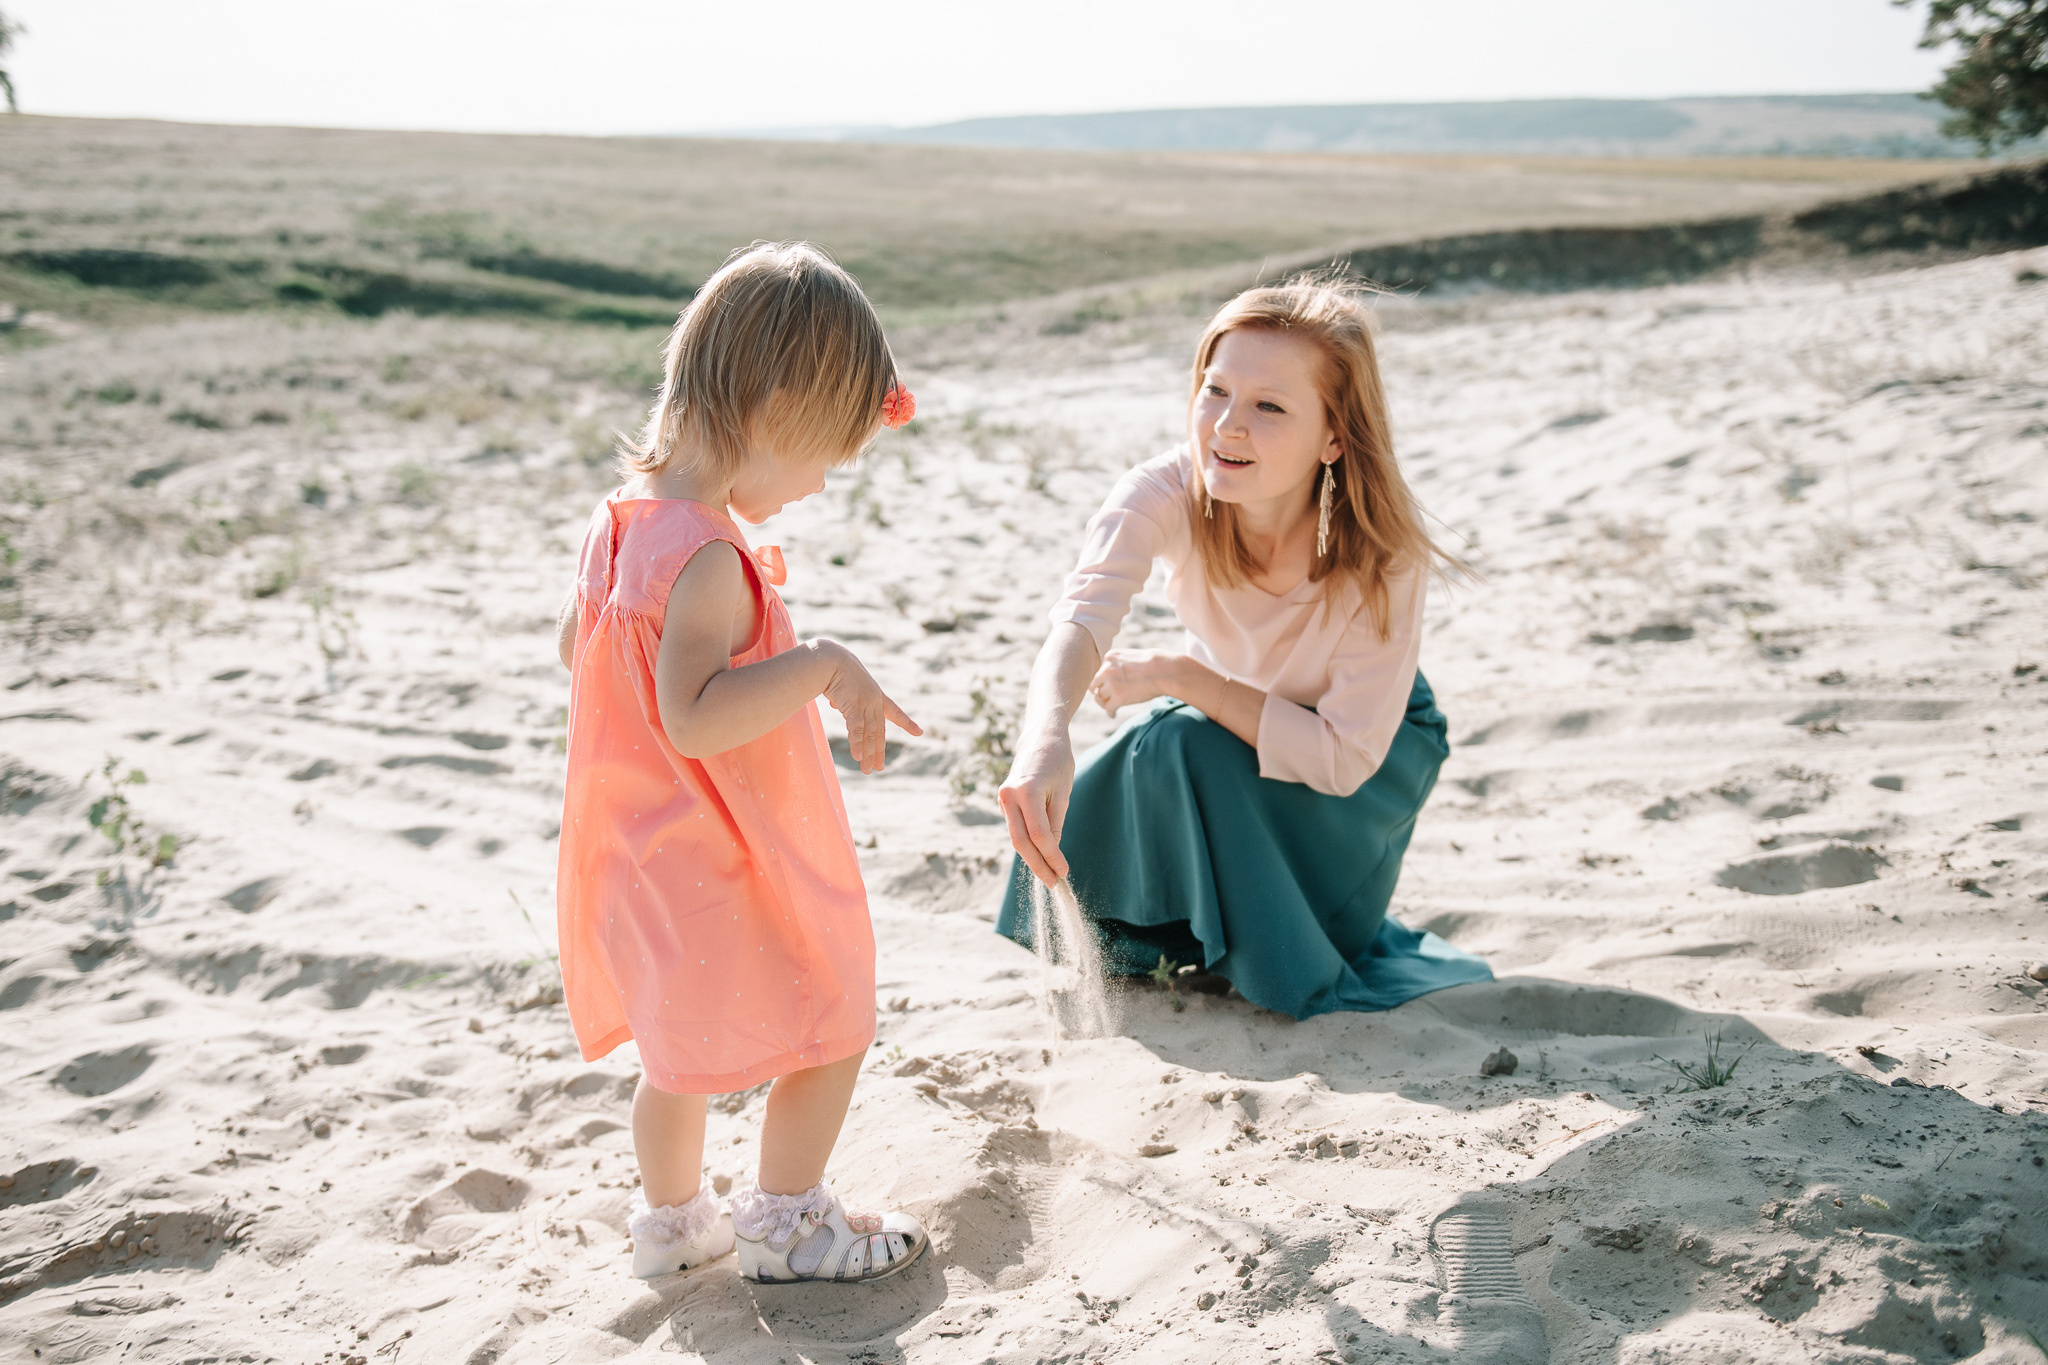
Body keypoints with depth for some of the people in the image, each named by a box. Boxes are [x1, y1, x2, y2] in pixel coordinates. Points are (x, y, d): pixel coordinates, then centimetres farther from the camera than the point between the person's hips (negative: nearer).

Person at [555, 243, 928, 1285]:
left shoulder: (620, 520, 1)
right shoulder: (709, 560, -28)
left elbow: (575, 648, 15)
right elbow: (695, 719, -35)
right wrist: (820, 665, -34)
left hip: (640, 849, 9)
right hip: (724, 863, -9)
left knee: (682, 1046, 25)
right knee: (831, 1028, 11)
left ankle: (672, 1218, 40)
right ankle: (784, 1224, 26)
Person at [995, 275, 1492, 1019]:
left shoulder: (1382, 557, -36)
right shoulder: (1165, 494, -32)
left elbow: (1345, 756, -32)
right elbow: (1084, 614, -49)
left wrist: (1178, 676, -34)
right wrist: (1045, 740, -70)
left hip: (1374, 742, -3)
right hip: (1223, 708, 3)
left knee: (1182, 749, -31)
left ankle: (1300, 968, -5)